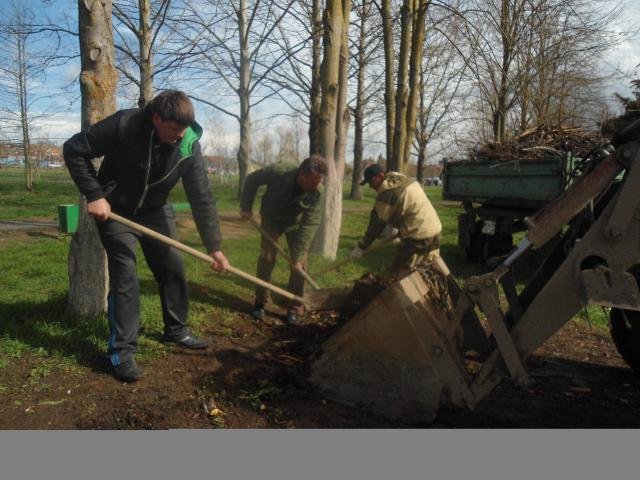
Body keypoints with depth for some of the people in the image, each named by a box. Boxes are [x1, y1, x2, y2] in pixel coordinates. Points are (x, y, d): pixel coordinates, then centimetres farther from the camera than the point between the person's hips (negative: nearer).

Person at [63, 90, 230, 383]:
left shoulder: (189, 147, -19)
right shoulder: (123, 125, -28)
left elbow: (202, 197, -17)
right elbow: (74, 150, -17)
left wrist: (214, 246, -18)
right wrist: (94, 195, -24)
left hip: (155, 211, 4)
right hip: (115, 211, -4)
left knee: (173, 268, 5)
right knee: (125, 275, -10)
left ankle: (176, 330, 24)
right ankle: (122, 350, 1)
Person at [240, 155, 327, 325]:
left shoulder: (317, 193, -32)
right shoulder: (278, 172, -35)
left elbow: (309, 225, -30)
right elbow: (253, 179, -15)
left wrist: (298, 256, -31)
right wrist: (246, 207, -15)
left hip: (296, 222, 1)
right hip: (271, 217, 0)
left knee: (299, 263, -8)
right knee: (266, 257, -6)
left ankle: (294, 309, 2)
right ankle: (260, 302, 10)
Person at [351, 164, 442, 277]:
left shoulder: (386, 192, -13)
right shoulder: (404, 179, 13)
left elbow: (377, 222, -8)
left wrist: (361, 247, -1)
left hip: (417, 235, -9)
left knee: (398, 274, -1)